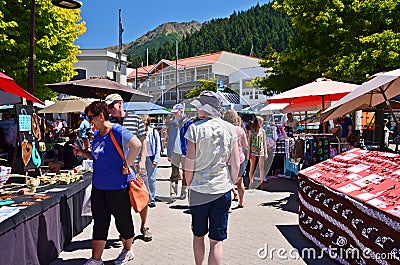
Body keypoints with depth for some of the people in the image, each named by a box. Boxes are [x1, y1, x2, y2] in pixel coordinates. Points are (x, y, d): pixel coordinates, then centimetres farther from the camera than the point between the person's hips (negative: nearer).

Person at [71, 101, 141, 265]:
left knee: (122, 220, 11)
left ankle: (127, 250, 33)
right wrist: (82, 153, 6)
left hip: (117, 187, -7)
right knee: (99, 222, 12)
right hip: (98, 186, 8)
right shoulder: (97, 134, 10)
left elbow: (137, 145, -29)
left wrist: (126, 166, -24)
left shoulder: (117, 131, -17)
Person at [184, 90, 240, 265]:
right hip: (222, 189, 2)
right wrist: (231, 185, 13)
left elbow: (190, 164, -9)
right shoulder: (230, 128, -2)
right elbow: (236, 165, -1)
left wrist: (189, 185, 7)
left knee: (198, 236, 19)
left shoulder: (195, 128, -10)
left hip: (199, 190, -1)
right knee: (216, 240, 9)